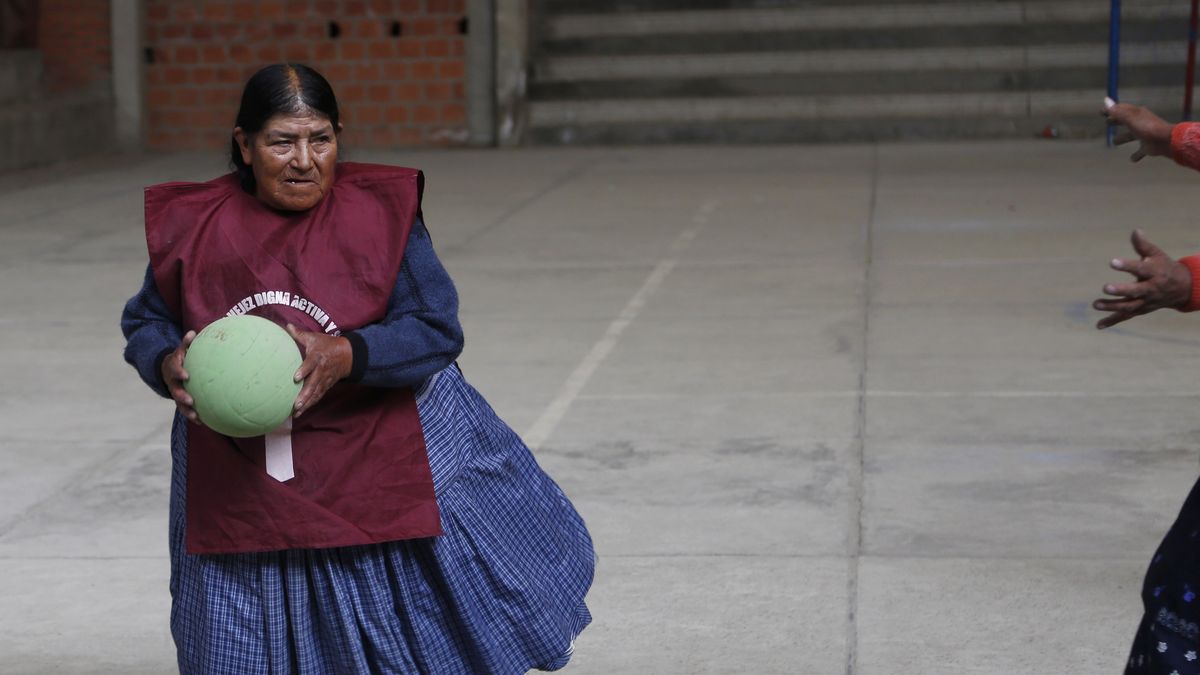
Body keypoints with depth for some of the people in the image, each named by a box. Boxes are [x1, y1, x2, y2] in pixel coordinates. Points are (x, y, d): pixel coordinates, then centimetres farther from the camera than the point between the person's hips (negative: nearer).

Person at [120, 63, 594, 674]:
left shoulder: (383, 210, -9)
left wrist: (344, 357, -30)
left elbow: (435, 331, -13)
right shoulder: (192, 224, -3)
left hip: (381, 460, -2)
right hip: (240, 480, 2)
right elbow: (146, 322, 9)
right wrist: (168, 365, -15)